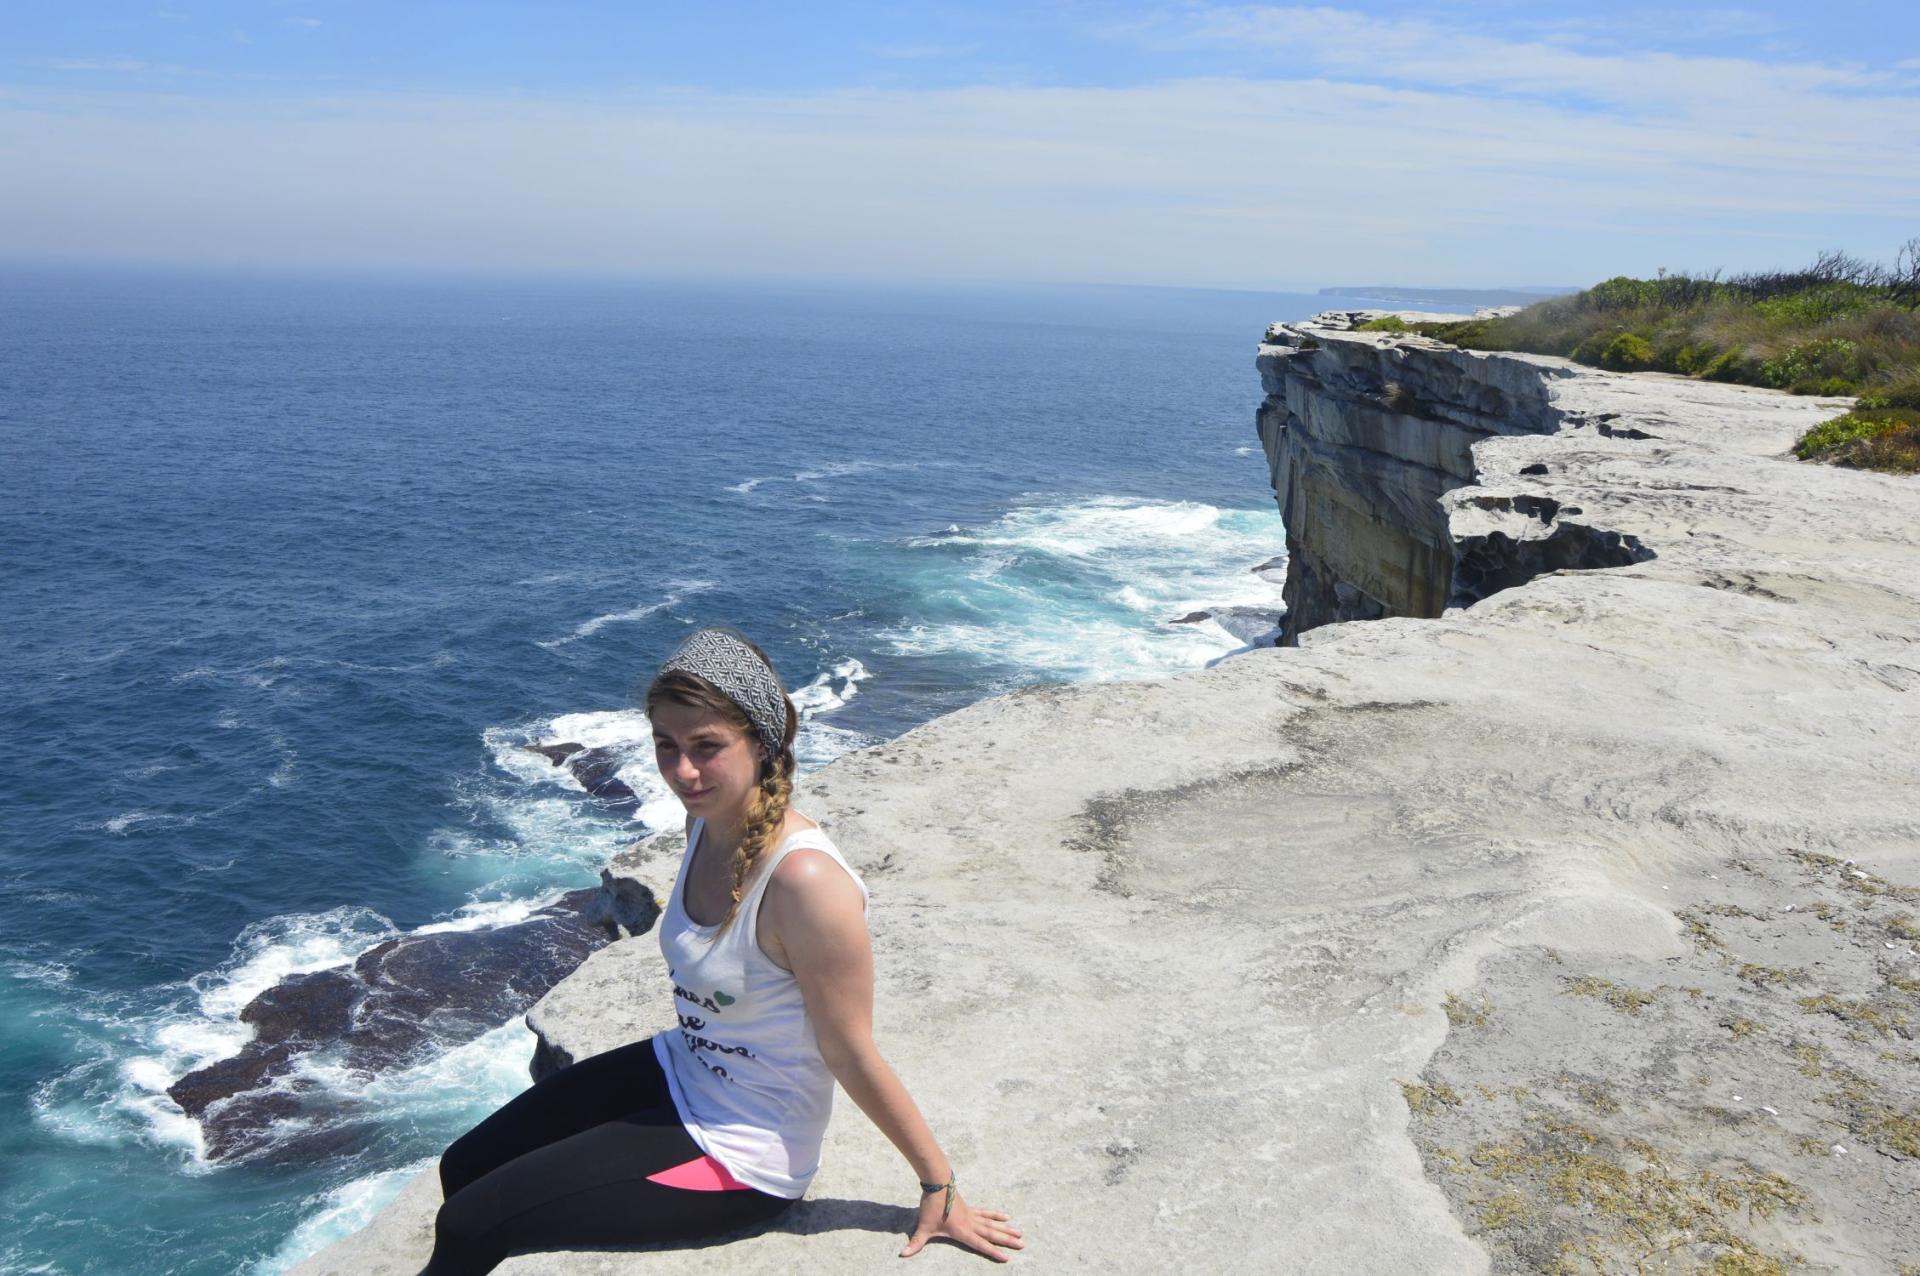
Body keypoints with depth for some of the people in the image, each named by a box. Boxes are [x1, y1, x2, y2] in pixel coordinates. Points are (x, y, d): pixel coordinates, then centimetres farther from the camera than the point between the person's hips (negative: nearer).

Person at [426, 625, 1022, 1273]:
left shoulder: (805, 880, -34)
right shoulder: (708, 820, -7)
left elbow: (852, 1057, -23)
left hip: (742, 1153, -8)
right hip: (678, 1073, 8)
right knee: (462, 1167, 15)